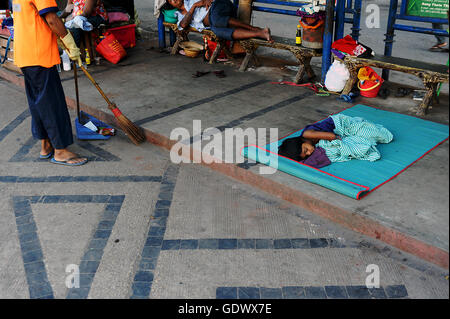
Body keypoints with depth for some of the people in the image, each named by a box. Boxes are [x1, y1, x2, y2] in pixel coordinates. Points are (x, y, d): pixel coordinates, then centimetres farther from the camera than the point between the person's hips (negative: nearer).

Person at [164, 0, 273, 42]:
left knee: (216, 19, -39)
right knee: (216, 30, -35)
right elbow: (184, 24, 2)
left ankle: (256, 29, -39)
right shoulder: (181, 17, 25)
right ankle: (259, 34, -46)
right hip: (212, 24, 3)